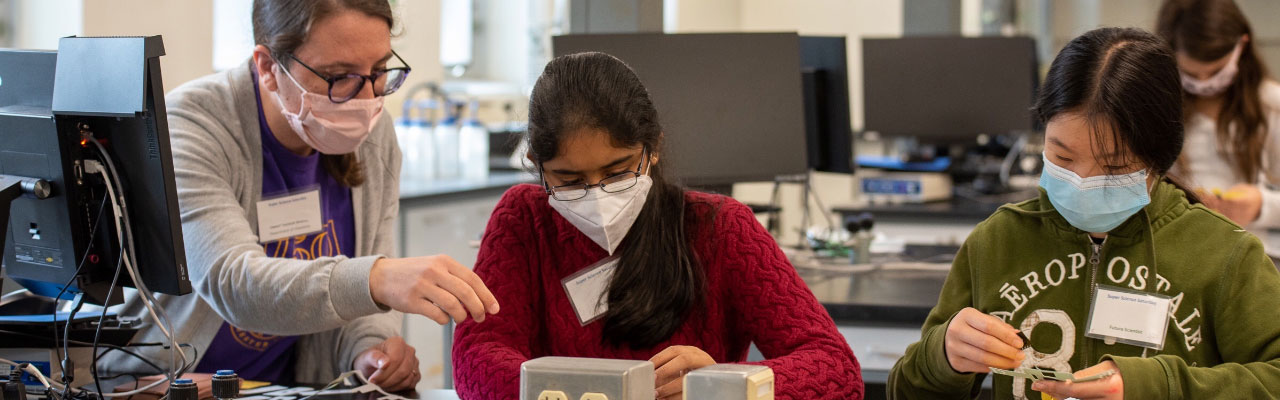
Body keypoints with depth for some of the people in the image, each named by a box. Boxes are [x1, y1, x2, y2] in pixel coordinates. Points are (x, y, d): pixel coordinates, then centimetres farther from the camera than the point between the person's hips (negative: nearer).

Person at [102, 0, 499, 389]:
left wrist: (370, 349, -17)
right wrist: (376, 279, -46)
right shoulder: (191, 127, -18)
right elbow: (232, 284, -32)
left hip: (291, 389, 4)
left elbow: (364, 294, 5)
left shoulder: (373, 133, 0)